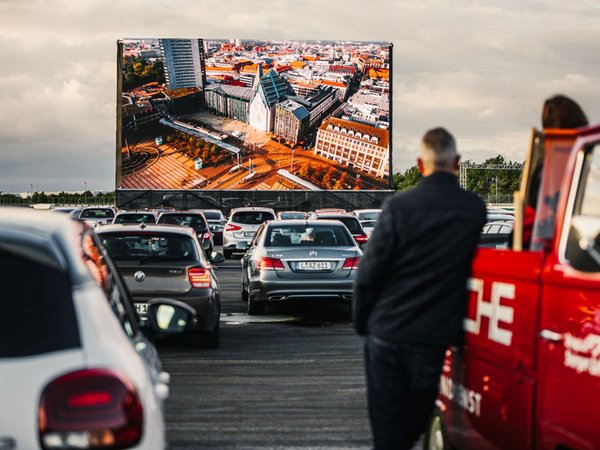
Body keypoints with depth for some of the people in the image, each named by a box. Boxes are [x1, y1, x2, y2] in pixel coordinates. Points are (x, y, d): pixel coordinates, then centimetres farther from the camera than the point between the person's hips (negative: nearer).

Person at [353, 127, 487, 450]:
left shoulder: (398, 207, -11)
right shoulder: (475, 210, -2)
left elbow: (368, 274, -9)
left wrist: (361, 323, 5)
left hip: (387, 335, -2)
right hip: (437, 339, 2)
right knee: (414, 424, 19)